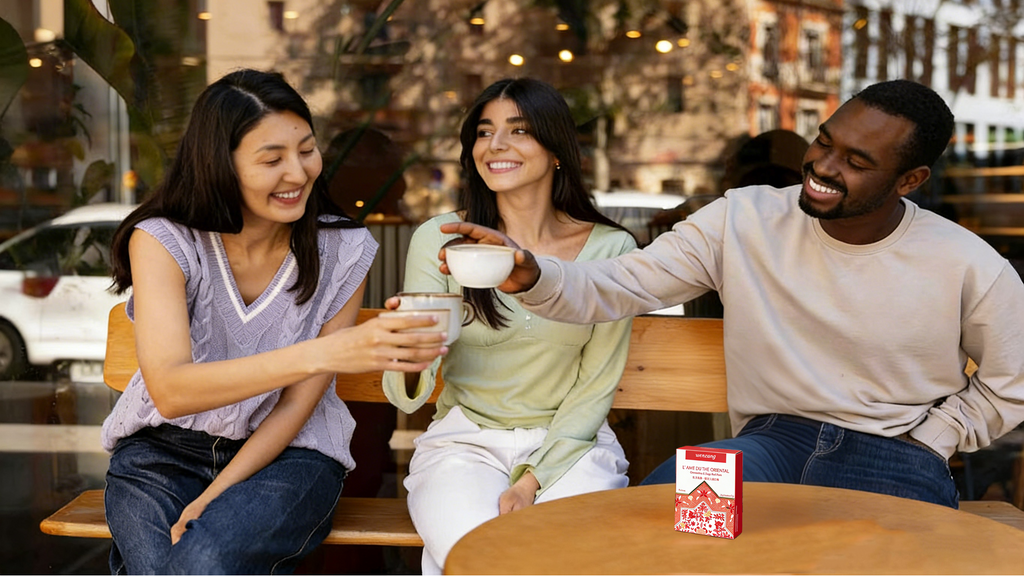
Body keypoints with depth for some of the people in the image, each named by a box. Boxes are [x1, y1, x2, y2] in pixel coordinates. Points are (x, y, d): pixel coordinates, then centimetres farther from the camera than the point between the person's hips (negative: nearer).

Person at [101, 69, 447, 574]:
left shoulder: (343, 250, -8)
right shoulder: (161, 240, -13)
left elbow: (297, 405, -6)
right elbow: (169, 390, -28)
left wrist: (212, 499, -19)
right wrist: (323, 353, -41)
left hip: (286, 452, 0)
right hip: (163, 450, 0)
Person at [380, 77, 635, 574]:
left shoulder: (610, 248, -3)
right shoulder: (438, 238, -4)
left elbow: (596, 387, 2)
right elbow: (407, 398, -7)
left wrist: (533, 479, -9)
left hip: (568, 442, 1)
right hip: (464, 442, 0)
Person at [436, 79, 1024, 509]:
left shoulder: (973, 269, -6)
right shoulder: (745, 221, -5)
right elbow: (618, 286, -9)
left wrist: (920, 446, -2)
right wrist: (532, 276, -29)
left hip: (895, 453, -1)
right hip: (776, 437, 1)